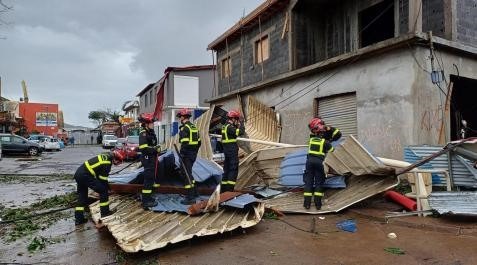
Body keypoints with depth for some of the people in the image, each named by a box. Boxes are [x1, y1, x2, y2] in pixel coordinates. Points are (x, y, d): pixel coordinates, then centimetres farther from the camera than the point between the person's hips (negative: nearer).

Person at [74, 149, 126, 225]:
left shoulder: (106, 156, 13)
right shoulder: (107, 164, -15)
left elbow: (101, 175, 23)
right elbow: (103, 179, -8)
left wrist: (106, 186, 27)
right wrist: (107, 188, 7)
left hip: (78, 173, 10)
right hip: (85, 175, -10)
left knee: (82, 196, 17)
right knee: (103, 190, -2)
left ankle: (79, 219, 22)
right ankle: (105, 212, 7)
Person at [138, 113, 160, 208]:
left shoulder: (150, 132, 14)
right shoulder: (143, 133, -16)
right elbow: (143, 148, -26)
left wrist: (157, 149, 8)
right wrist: (155, 149, -21)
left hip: (152, 158, 10)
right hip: (147, 158, -10)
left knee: (151, 178, 18)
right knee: (148, 178, -7)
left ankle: (147, 196, 31)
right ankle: (146, 201, -1)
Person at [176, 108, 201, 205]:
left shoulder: (184, 128, -14)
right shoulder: (194, 127, 14)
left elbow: (184, 143, -22)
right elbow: (199, 142, 17)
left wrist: (181, 155, -17)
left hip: (187, 154, -9)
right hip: (193, 154, 9)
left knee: (186, 174, -4)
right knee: (187, 172, 22)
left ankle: (190, 198, -2)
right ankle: (194, 192, 28)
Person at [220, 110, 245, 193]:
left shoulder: (224, 126, 14)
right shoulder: (230, 127, -16)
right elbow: (240, 132, -25)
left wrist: (237, 126, 10)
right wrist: (241, 124, -8)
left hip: (226, 150, 10)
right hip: (232, 150, -10)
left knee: (227, 169, 15)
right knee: (233, 169, -4)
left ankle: (224, 188, 20)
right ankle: (230, 188, -4)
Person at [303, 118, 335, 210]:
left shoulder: (311, 139, 10)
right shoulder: (325, 142, 0)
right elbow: (331, 151, 7)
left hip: (310, 161, 2)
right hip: (319, 162, -2)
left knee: (308, 182, 5)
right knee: (319, 183, 5)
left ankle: (307, 203, 2)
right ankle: (318, 203, 2)